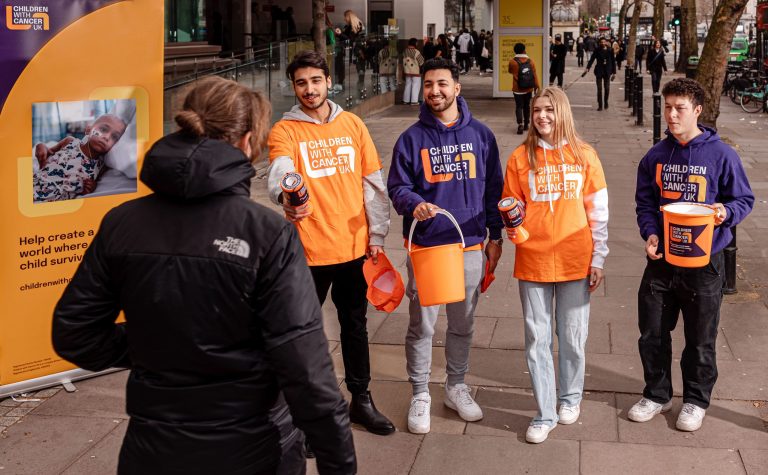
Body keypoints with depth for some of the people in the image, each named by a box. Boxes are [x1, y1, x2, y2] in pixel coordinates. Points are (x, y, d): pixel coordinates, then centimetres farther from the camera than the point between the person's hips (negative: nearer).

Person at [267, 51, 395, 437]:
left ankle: (361, 400, 33)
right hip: (308, 248, -4)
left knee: (355, 325, 17)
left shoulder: (352, 124, 5)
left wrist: (377, 234, 4)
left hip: (354, 245, 4)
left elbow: (372, 182, 7)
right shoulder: (285, 130, -6)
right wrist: (285, 196, -49)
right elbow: (280, 173, -27)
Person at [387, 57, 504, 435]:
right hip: (424, 246, -2)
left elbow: (493, 189, 9)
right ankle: (420, 394, 19)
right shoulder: (412, 138, -1)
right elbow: (397, 187, 0)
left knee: (462, 323, 14)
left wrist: (495, 237, 8)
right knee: (422, 324, 4)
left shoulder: (480, 135, 5)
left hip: (470, 245, 2)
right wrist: (414, 204, -22)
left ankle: (456, 387, 31)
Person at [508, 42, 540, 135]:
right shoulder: (530, 61, -2)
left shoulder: (512, 62, -10)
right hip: (529, 89, 3)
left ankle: (520, 125, -18)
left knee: (519, 107, -1)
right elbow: (534, 75, -1)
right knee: (527, 106, 17)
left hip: (518, 89, -3)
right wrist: (536, 86, 6)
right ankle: (526, 124, 24)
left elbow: (510, 71, 8)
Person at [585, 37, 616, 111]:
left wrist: (614, 72, 6)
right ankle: (600, 105, 4)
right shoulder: (597, 51, -2)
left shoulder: (610, 51, 2)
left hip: (607, 72, 1)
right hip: (599, 71, -1)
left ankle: (606, 102, 28)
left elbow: (613, 62, 7)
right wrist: (587, 68, -21)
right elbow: (592, 59, -7)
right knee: (599, 89, -1)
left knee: (607, 88, 5)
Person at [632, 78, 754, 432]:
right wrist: (650, 233, -9)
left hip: (704, 261, -3)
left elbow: (744, 199, -1)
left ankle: (696, 400, 30)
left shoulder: (721, 155, -9)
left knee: (700, 337, 10)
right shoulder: (656, 156, 2)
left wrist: (727, 212, -23)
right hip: (661, 259, 4)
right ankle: (657, 394, 31)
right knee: (652, 333, 12)